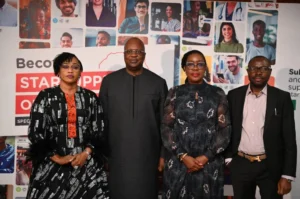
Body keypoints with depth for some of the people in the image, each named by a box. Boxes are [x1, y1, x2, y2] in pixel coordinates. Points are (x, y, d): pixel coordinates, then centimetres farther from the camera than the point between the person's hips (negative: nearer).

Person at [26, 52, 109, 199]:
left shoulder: (90, 97, 6)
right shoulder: (45, 97, 1)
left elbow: (100, 130, 5)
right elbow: (35, 132, -2)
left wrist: (86, 153, -9)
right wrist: (56, 158, -9)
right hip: (52, 165, -1)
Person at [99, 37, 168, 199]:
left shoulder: (158, 83, 2)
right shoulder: (109, 81, 3)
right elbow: (101, 119, 4)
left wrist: (164, 154, 1)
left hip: (147, 155, 0)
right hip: (117, 155, 1)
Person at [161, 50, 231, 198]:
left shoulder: (217, 94, 3)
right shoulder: (174, 93, 3)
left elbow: (225, 130, 0)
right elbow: (166, 128, -1)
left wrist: (206, 157, -10)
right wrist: (183, 156, -10)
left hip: (210, 163, 0)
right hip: (178, 162, 0)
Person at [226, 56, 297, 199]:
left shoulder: (282, 98, -3)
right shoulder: (234, 95, 2)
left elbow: (289, 140, -5)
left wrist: (287, 176, -8)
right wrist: (228, 158, 4)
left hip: (271, 166, -1)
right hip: (240, 164, 2)